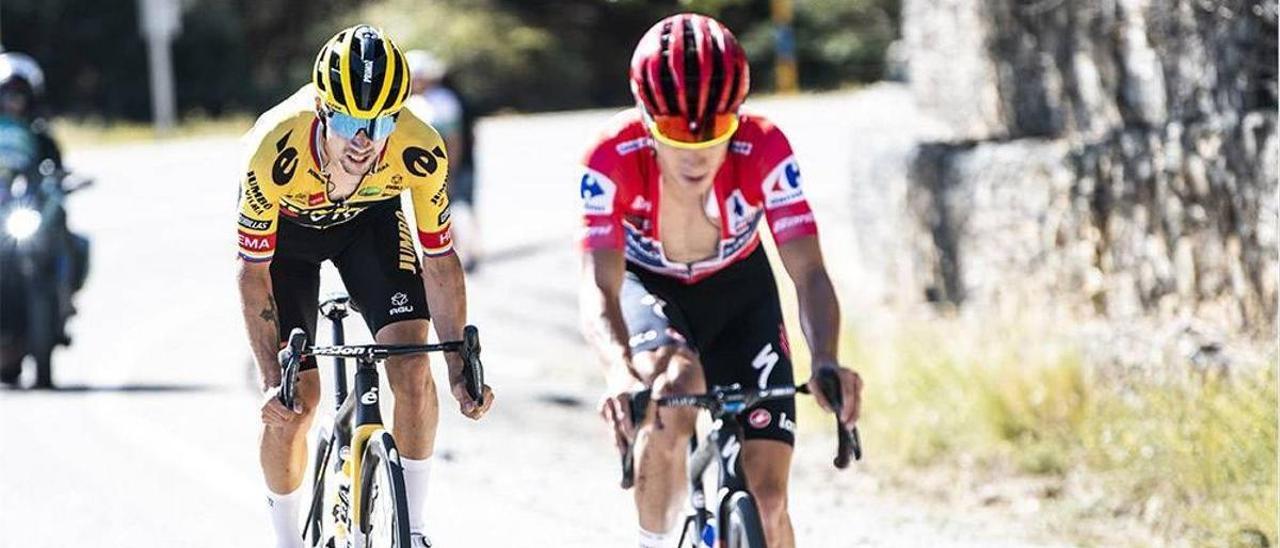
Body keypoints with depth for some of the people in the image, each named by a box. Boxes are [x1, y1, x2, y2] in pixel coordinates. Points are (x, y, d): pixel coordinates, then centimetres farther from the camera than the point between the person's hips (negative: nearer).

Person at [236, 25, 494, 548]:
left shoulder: (420, 153, -35)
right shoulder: (275, 151, -40)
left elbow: (439, 259, -20)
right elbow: (254, 273, -28)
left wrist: (461, 369, -22)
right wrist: (271, 380, -32)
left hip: (370, 219, 1)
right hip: (287, 227, -1)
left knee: (412, 368, -16)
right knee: (294, 402, -8)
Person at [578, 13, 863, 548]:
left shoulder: (763, 149, -30)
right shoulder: (614, 158, -32)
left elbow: (808, 271, -36)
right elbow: (599, 287, -39)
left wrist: (826, 363, -55)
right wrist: (620, 372, -60)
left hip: (737, 290, 1)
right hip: (647, 288, -1)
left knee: (765, 500, -9)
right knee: (673, 391, -37)